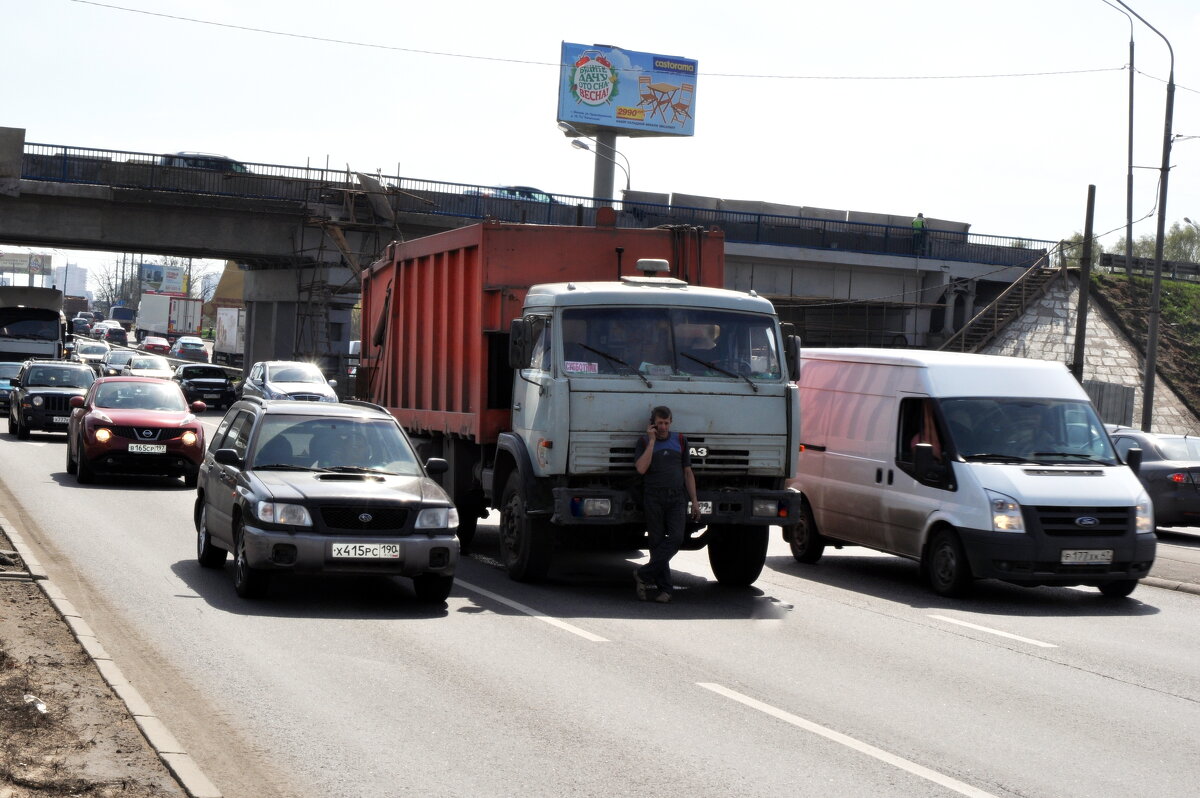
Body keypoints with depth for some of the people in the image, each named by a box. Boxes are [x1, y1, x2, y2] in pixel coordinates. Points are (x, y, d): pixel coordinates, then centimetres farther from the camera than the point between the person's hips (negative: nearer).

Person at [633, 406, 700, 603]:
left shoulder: (680, 441, 15)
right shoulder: (644, 442, 8)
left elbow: (688, 473, 16)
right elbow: (641, 468, -9)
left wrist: (694, 501, 9)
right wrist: (652, 441, -7)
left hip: (677, 498, 2)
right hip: (654, 498, -2)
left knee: (675, 538, -16)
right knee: (657, 542, -2)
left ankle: (644, 575, -10)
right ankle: (664, 588, 0)